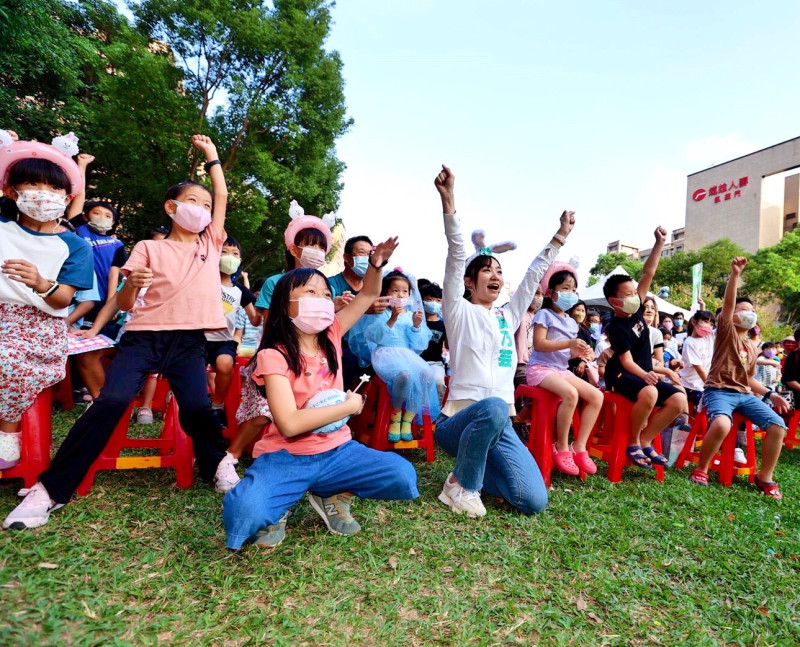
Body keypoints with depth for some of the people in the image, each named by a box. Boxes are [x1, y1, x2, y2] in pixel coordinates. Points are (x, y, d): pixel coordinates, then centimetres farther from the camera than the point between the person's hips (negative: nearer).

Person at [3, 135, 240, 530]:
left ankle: (218, 464, 8)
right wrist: (131, 285, -15)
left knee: (197, 407, -20)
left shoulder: (210, 244, 15)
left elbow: (222, 196, 14)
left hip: (189, 341, 1)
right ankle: (51, 488, -7)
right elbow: (124, 305, 7)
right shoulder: (148, 248, 9)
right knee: (111, 400, -19)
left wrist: (211, 154, 23)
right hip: (144, 334, -1)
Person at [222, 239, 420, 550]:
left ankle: (333, 495, 11)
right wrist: (350, 405, -17)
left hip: (336, 451, 5)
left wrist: (376, 264, -13)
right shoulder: (273, 356, -16)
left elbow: (368, 295, 7)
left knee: (404, 478, -14)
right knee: (244, 514, -33)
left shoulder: (331, 336, 0)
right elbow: (289, 424, -25)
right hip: (286, 457, -5)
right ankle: (277, 509, 5)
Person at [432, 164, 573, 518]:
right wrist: (448, 201, -21)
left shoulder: (508, 315, 17)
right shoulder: (460, 311, 0)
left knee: (534, 501, -11)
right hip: (458, 419, -5)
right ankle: (460, 484, -13)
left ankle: (475, 471, 18)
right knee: (493, 407, -41)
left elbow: (534, 274, 22)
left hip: (501, 426, 6)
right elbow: (456, 257, -11)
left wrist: (560, 235, 23)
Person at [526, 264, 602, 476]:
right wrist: (569, 343, -26)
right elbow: (539, 344, -19)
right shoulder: (545, 314, -7)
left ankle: (579, 446, -2)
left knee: (597, 396, -6)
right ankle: (561, 447, -15)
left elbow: (566, 353, 19)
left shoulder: (572, 322, 17)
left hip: (562, 370, 9)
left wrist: (579, 352, -3)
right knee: (570, 393, -33)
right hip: (541, 368, -8)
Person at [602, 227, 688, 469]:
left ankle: (644, 441, 0)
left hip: (644, 374, 8)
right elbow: (627, 362, -19)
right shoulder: (616, 327, -16)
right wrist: (645, 375, -37)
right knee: (649, 393, -37)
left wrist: (659, 243, -3)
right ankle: (633, 443, -15)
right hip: (621, 376, -8)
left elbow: (648, 274, 1)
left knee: (679, 399, -8)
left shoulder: (636, 311, 3)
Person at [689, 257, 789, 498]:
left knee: (777, 425, -13)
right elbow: (728, 303, -13)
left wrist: (771, 394, 13)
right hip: (719, 390, -7)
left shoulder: (753, 347, 21)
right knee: (721, 424, -36)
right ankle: (700, 470, -13)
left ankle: (765, 477, 5)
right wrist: (735, 274, -24)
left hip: (745, 394, 7)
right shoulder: (726, 331, 4)